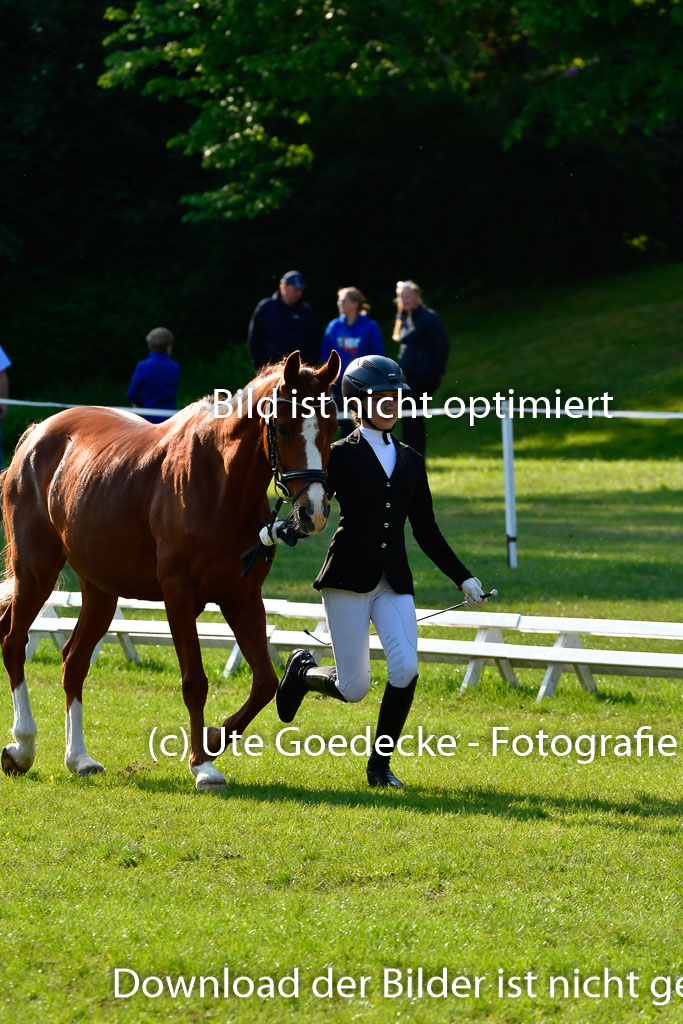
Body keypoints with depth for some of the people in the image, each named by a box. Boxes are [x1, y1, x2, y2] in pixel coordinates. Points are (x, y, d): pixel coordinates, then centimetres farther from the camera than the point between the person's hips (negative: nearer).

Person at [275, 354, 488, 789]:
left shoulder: (411, 462, 14)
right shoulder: (341, 456, 0)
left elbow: (427, 531, 16)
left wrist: (464, 578, 10)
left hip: (395, 582, 4)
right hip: (350, 577, -4)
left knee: (406, 670, -15)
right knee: (354, 688, -4)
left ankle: (380, 764, 3)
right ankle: (302, 671, 31)